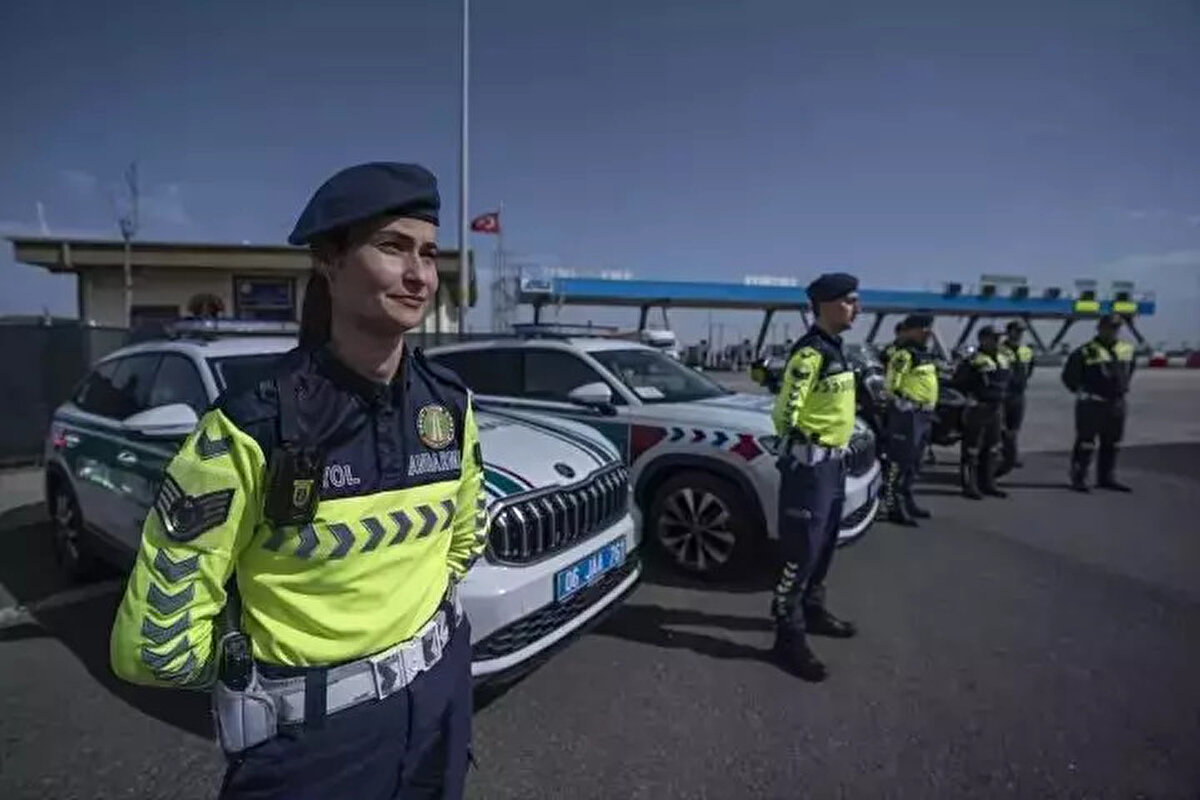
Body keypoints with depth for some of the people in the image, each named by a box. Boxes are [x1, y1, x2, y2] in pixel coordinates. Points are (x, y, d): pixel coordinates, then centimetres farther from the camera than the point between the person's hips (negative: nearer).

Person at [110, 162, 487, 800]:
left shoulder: (449, 405, -8)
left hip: (439, 694, 5)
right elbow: (155, 646, -12)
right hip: (312, 734, -4)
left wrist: (418, 603, 8)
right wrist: (258, 674, 1)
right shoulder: (254, 429, -21)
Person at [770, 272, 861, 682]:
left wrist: (835, 452, 19)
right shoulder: (810, 352, -18)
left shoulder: (834, 349, 14)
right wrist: (802, 448, -11)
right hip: (810, 462, -10)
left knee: (823, 546, 20)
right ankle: (789, 638, 4)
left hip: (832, 460, 10)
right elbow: (785, 412, -21)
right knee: (801, 551, -5)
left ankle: (813, 611, 37)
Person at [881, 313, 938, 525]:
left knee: (913, 462, 17)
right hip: (907, 413, -10)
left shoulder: (925, 354, 17)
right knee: (899, 461, -8)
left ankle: (907, 502, 28)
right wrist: (902, 401, -18)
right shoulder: (904, 354, -15)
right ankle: (893, 507, -5)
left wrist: (928, 409, 22)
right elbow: (891, 383, -22)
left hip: (923, 414, 10)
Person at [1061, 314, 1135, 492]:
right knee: (1085, 443, -3)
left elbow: (1129, 371, 26)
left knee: (1111, 444, 13)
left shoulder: (1127, 349, 8)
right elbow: (1069, 376, -7)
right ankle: (1079, 479, 4)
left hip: (1117, 404, 7)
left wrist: (1122, 389, 18)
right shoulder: (1085, 352, -12)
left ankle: (1107, 477, 24)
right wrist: (1082, 392, -4)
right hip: (1091, 405, -6)